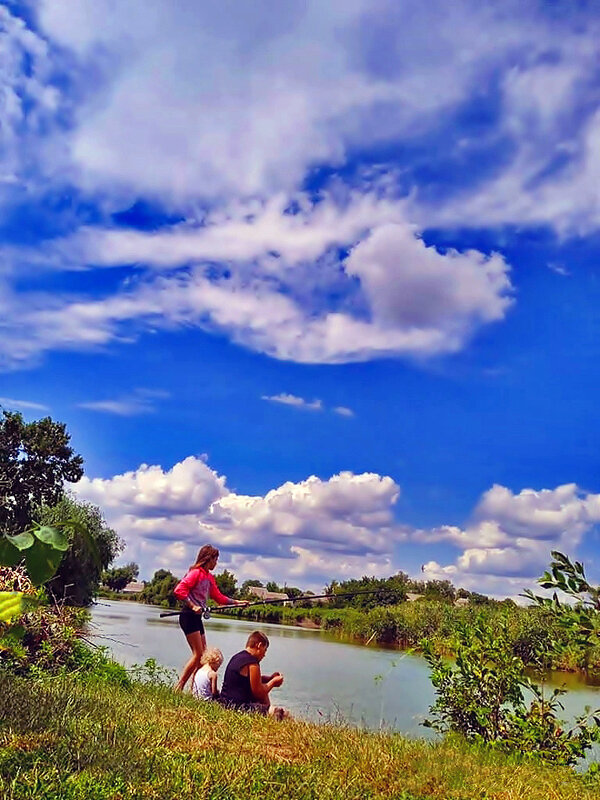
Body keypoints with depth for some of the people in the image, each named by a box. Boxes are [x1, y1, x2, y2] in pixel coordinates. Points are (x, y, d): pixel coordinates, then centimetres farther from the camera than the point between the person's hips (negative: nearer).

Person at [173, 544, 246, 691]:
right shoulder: (196, 573, -11)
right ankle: (178, 688, -6)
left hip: (197, 618, 9)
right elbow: (179, 590, -20)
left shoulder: (210, 578, 16)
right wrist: (193, 606, -23)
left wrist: (237, 602, 20)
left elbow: (219, 597, 24)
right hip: (188, 616, -9)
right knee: (198, 654, -11)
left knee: (203, 655, 7)